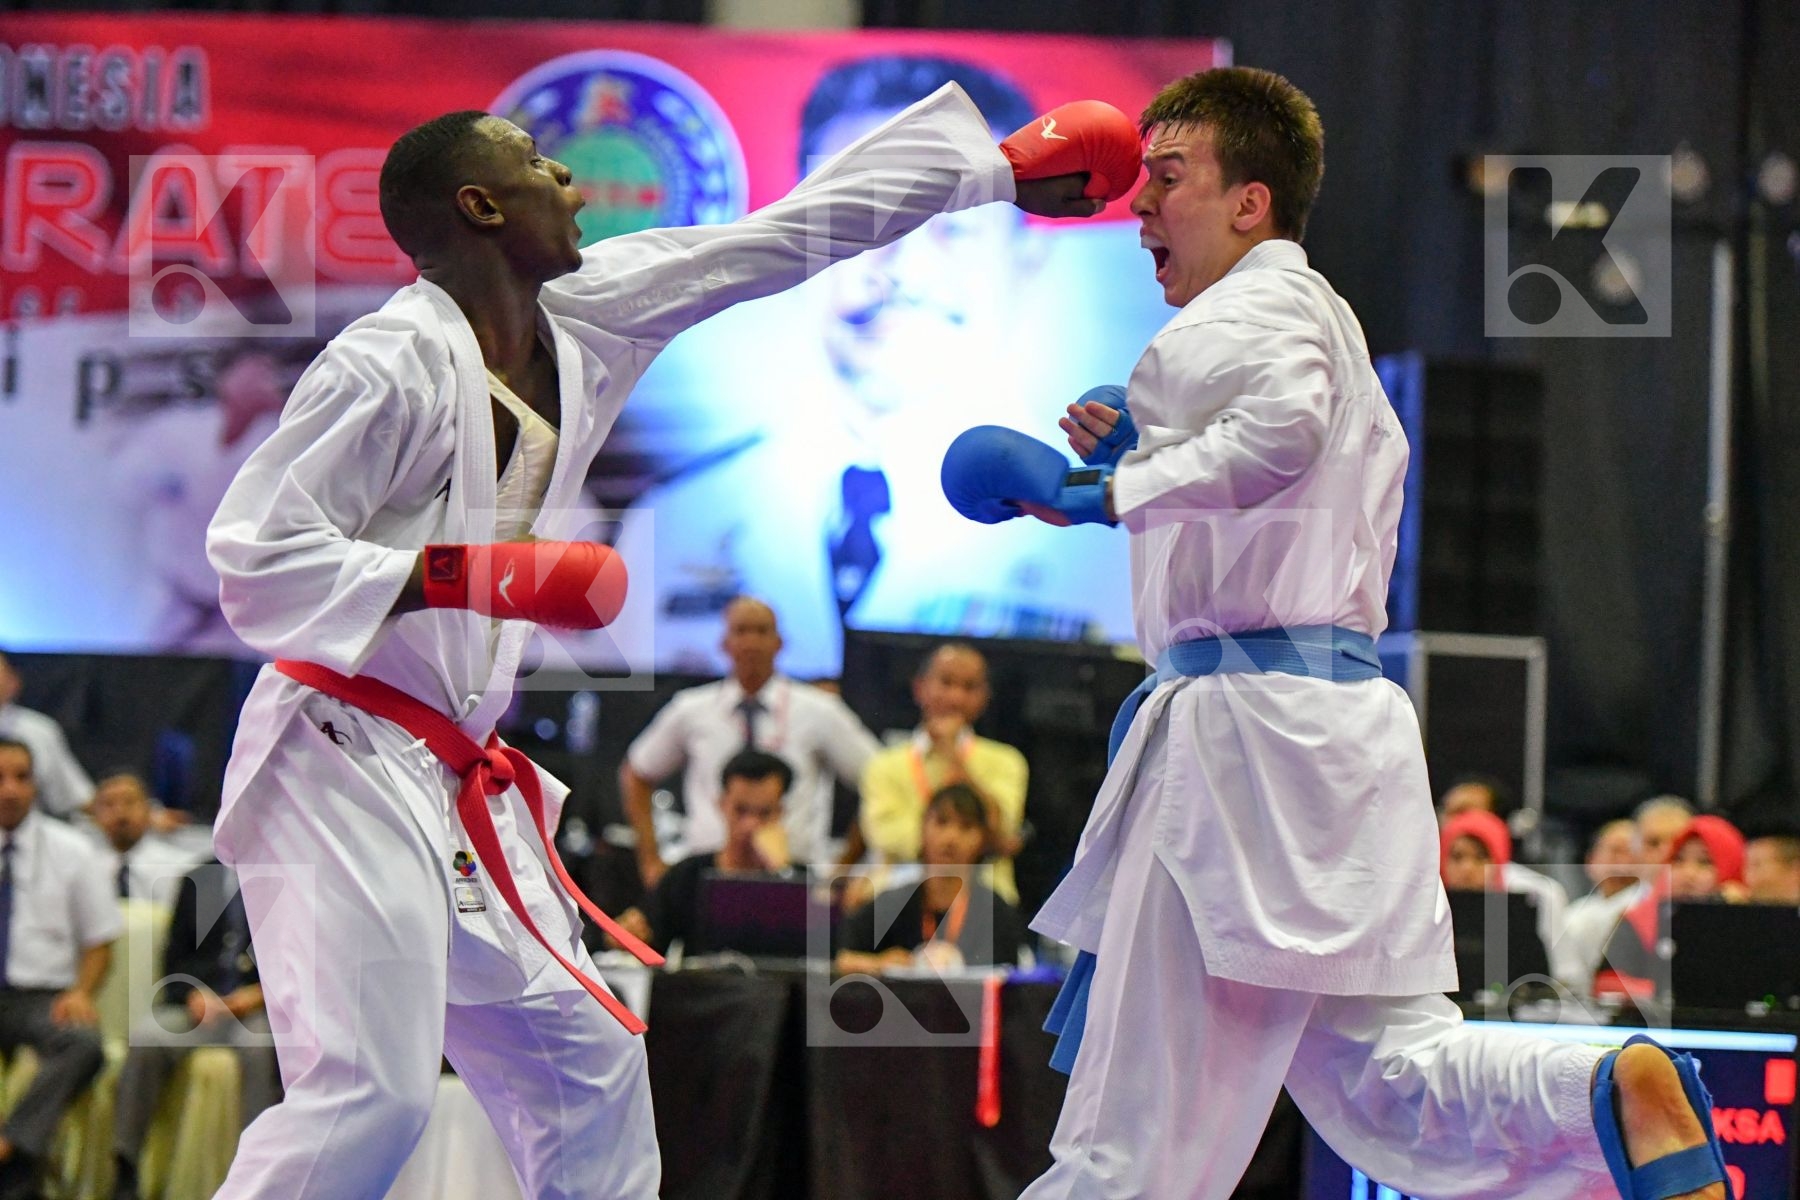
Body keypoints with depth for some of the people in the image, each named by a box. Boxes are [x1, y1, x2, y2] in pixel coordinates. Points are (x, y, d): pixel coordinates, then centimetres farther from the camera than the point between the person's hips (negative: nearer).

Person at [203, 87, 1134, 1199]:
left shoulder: (587, 315, 7)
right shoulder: (392, 366, -16)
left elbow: (788, 235, 14)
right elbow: (254, 555, -18)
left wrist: (1007, 167, 19)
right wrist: (463, 576, -25)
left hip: (461, 779, 9)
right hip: (347, 765, -9)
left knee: (583, 1059, 14)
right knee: (369, 1090, -18)